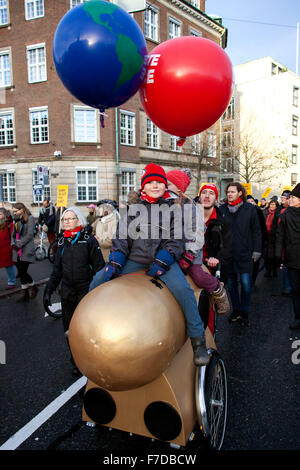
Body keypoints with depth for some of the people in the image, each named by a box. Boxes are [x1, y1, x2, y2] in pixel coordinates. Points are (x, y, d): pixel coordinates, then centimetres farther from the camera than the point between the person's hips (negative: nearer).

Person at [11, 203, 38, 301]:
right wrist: (13, 244, -1)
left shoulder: (30, 218, -5)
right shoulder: (16, 220, 17)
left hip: (26, 251, -7)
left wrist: (19, 244, -13)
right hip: (17, 251, 7)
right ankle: (24, 293, 20)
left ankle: (33, 286, 15)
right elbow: (13, 234, 17)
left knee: (22, 272, -10)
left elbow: (29, 235, -13)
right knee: (21, 273, 8)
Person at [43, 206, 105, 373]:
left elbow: (99, 267, -7)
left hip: (87, 292, -5)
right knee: (69, 329, 11)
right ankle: (77, 362, 29)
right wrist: (48, 290, 10)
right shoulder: (62, 242, 9)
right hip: (67, 294, 5)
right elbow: (57, 270, 15)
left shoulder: (89, 240, -7)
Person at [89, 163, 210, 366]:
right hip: (133, 260, 3)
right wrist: (114, 263, -5)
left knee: (182, 288, -28)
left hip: (163, 260, -3)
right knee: (99, 280, -6)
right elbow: (121, 238, 9)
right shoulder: (133, 209, 15)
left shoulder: (173, 209, 8)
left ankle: (198, 341, -12)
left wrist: (160, 263, -15)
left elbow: (176, 241, -1)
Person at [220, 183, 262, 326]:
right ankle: (236, 310, 25)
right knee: (231, 284, 10)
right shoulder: (222, 209, 5)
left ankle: (244, 312, 16)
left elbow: (256, 231, 5)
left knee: (246, 284, 0)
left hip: (244, 254, -2)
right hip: (227, 254, 2)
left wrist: (256, 250, 0)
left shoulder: (249, 209, 2)